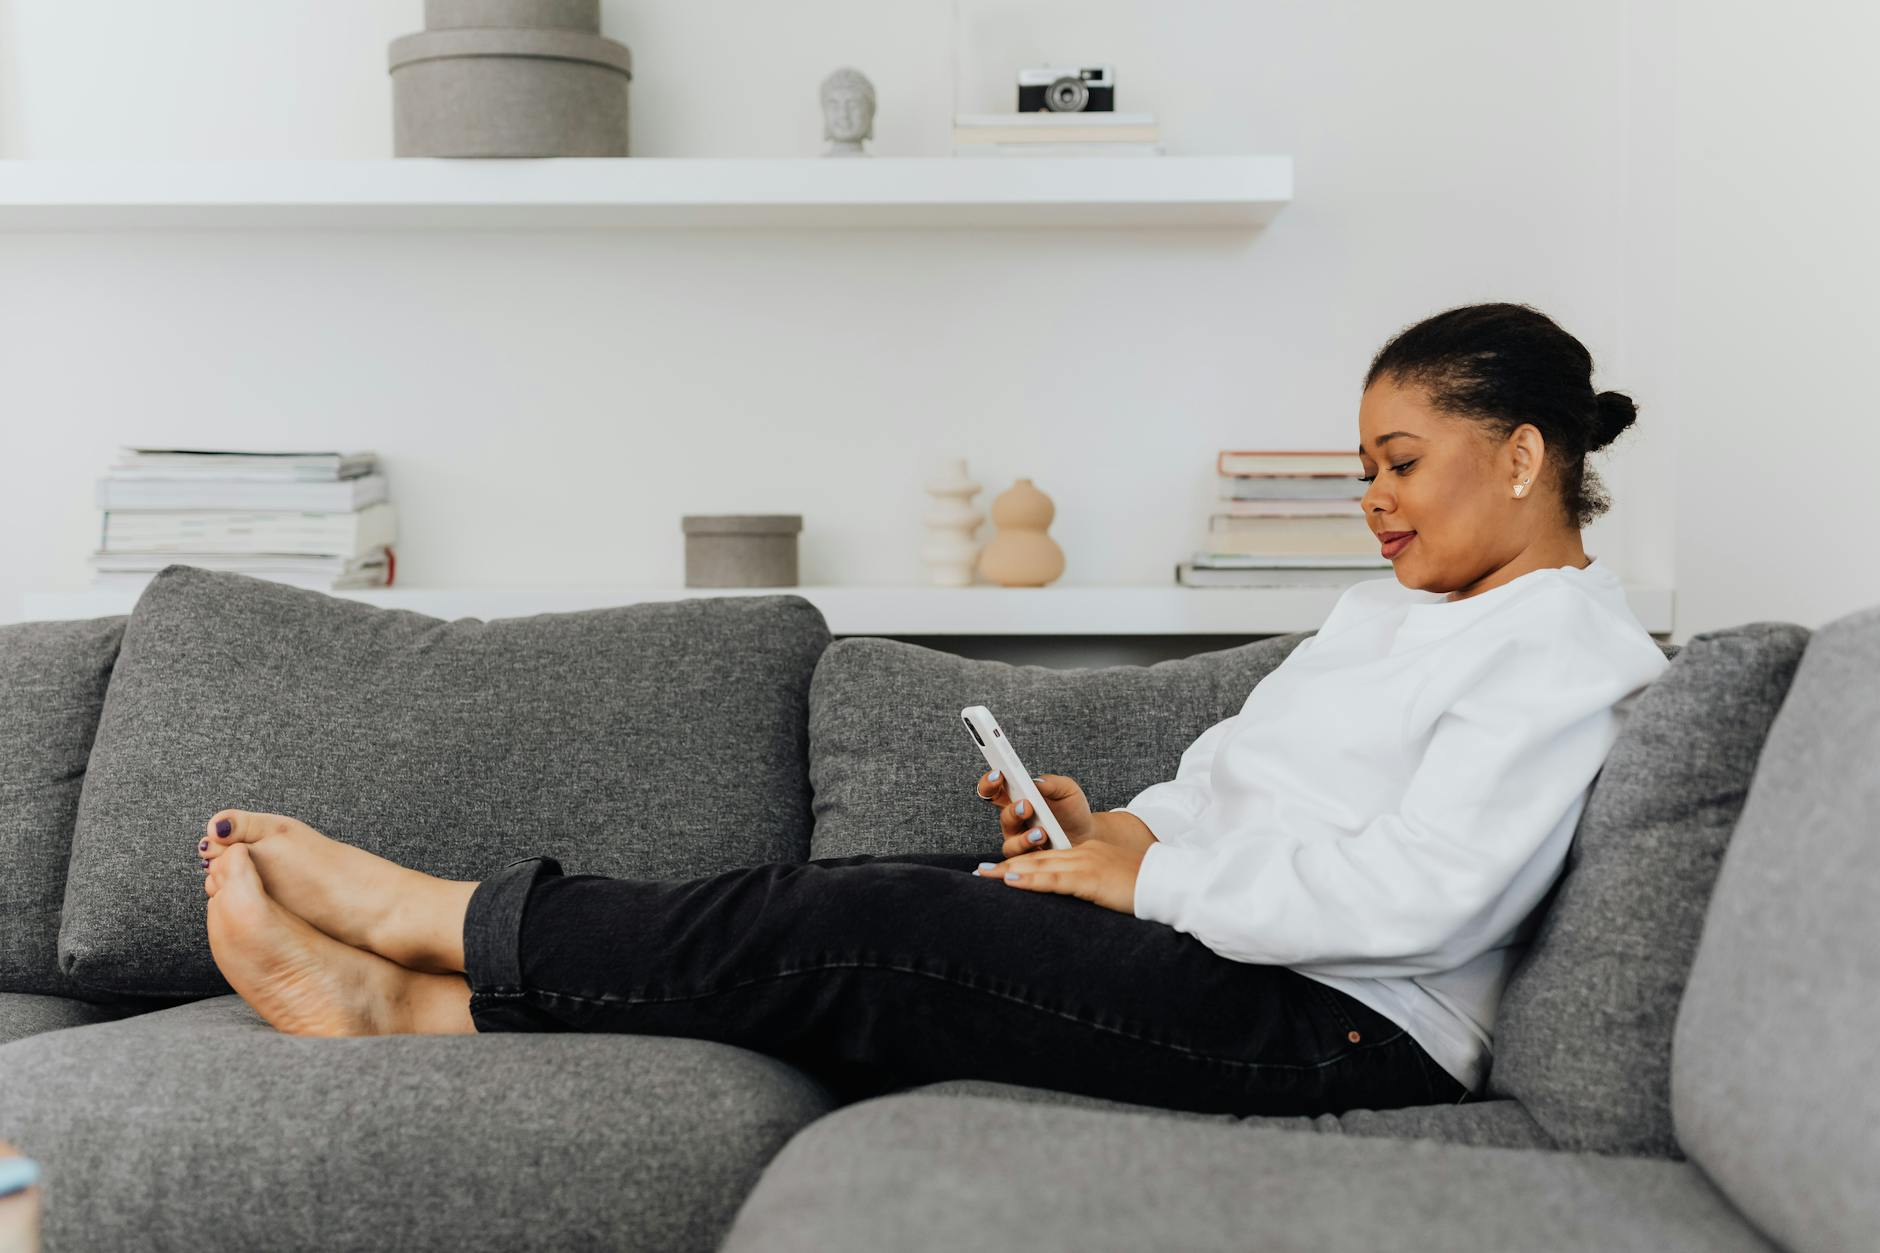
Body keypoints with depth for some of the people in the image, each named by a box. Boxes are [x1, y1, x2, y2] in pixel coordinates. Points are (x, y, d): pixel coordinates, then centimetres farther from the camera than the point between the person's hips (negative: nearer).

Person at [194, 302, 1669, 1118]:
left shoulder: (1571, 651, -8)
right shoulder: (1383, 609, 22)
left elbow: (1421, 894, -20)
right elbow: (1235, 772, 22)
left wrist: (1154, 874, -14)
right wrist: (1115, 822, 0)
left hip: (1340, 1032, -8)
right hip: (1222, 946, 8)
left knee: (867, 931, -17)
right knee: (850, 904, -9)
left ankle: (442, 921, -5)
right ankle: (420, 999, -8)